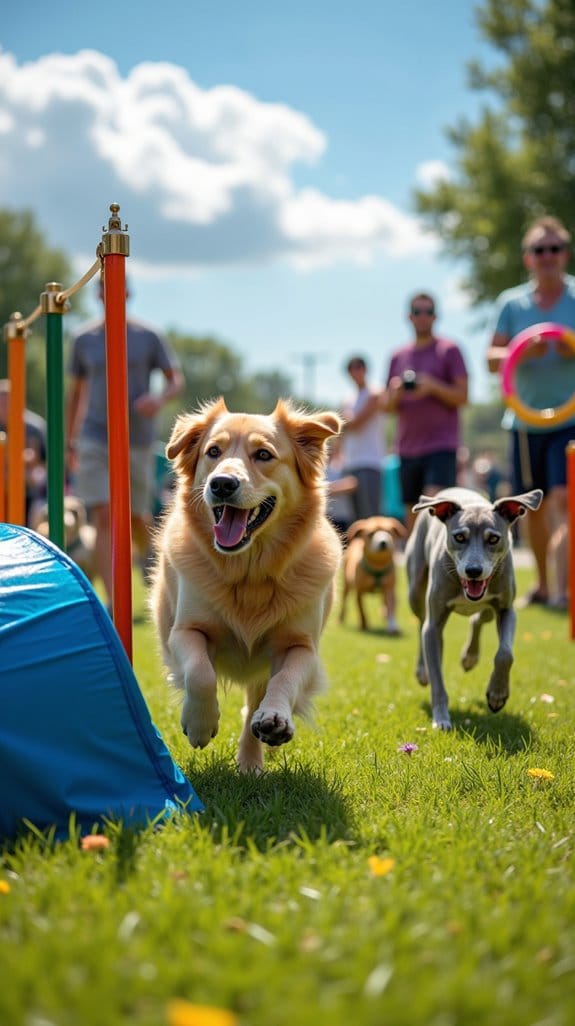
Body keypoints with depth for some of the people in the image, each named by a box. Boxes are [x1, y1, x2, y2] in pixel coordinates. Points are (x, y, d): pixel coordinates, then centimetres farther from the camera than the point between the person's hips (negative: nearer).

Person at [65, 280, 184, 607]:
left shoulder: (149, 337, 0)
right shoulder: (84, 340, 5)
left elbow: (178, 380, 3)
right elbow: (76, 392, 15)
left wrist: (160, 398, -20)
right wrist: (69, 442, 16)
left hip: (138, 442, 0)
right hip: (95, 441, 0)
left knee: (136, 517, 11)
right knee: (105, 518, -14)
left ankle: (148, 552, 49)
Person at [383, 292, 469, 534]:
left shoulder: (449, 350, 2)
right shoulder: (398, 356, 15)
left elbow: (462, 396, -3)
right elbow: (386, 405, 16)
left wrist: (433, 387, -18)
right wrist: (395, 395, -6)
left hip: (441, 445, -5)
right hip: (408, 448, 5)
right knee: (413, 517, 7)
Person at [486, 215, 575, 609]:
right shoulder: (511, 302, 7)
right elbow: (492, 358, 1)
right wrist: (523, 352, -20)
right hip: (525, 418, 4)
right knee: (534, 507, 13)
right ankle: (542, 583, 30)